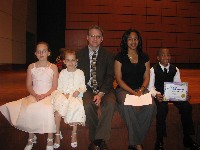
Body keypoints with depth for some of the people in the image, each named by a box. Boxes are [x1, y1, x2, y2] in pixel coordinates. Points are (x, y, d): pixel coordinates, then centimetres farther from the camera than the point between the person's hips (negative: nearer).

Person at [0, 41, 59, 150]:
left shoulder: (53, 67, 2)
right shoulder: (31, 67, 8)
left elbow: (55, 86, -1)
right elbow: (29, 85, 6)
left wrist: (44, 95, -15)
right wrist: (35, 95, -12)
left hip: (48, 96, -2)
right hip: (34, 96, 3)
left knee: (48, 110, -33)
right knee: (28, 110, -24)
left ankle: (50, 140, -13)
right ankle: (31, 138, 1)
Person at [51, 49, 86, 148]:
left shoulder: (80, 72, 9)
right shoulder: (62, 73, 12)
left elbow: (83, 86, 6)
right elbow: (59, 87, 8)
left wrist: (78, 91, -14)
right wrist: (64, 94, -10)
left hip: (76, 96, -1)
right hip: (63, 96, 1)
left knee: (75, 107, -31)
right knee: (57, 110, -26)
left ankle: (74, 134, -12)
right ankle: (57, 134, -9)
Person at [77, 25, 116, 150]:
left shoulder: (108, 55, 5)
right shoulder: (80, 54, 7)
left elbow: (110, 76, -2)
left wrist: (101, 93, -17)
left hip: (104, 88, 0)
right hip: (87, 89, 0)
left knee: (110, 103, -31)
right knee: (88, 105, -31)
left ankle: (101, 139, -20)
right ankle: (94, 139, -12)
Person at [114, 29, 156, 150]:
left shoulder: (144, 57, 13)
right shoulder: (120, 57, 3)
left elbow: (146, 77, 12)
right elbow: (119, 79, -2)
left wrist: (141, 90, -9)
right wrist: (133, 92, -13)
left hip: (141, 89, 3)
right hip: (124, 89, -3)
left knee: (151, 106, -29)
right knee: (128, 106, -35)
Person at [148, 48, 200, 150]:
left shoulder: (175, 69, 9)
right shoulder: (153, 70, -3)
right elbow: (150, 86, -6)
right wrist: (156, 95, -26)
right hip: (159, 94, -4)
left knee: (187, 106, -21)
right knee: (163, 107, -34)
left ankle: (187, 138, -4)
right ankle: (159, 141, -19)